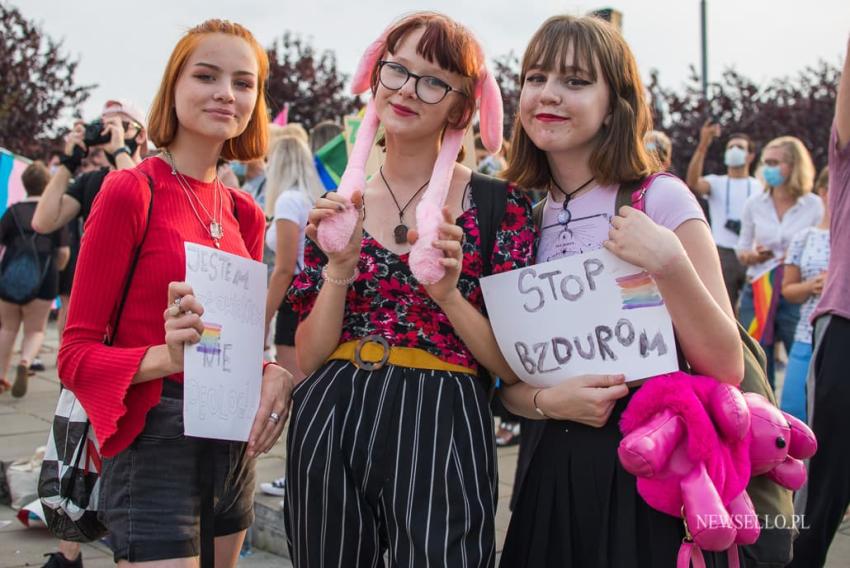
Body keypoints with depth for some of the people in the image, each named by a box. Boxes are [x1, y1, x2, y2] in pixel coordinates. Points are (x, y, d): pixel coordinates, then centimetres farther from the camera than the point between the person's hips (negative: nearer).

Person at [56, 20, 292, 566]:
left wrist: (275, 374, -7)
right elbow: (77, 354, -10)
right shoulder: (131, 191, -11)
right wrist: (166, 356, -28)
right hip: (156, 442, -7)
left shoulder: (245, 212, 8)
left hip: (234, 445, 7)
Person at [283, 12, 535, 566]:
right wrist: (340, 268, -11)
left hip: (439, 429, -3)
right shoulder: (340, 206, 6)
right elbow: (308, 358, 3)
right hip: (330, 425, 3)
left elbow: (516, 362, -4)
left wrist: (447, 294, -19)